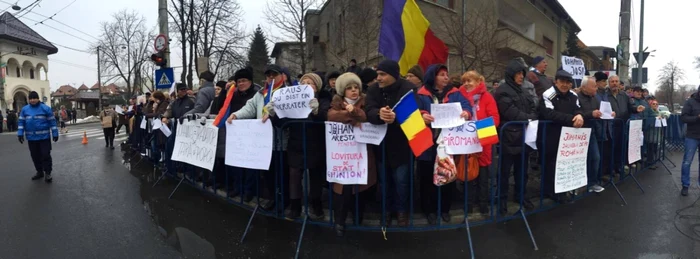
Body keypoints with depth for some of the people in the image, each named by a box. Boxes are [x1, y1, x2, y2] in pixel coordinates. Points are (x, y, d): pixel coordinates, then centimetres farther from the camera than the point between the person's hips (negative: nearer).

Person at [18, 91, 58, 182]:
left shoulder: (45, 108, -4)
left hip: (44, 137, -4)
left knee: (45, 155, -4)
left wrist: (55, 133, -5)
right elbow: (21, 122, 8)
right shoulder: (24, 109, 5)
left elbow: (52, 121, -3)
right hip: (31, 138, 4)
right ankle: (39, 172, 25)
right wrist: (20, 133, -2)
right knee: (35, 156, 12)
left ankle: (47, 173, 4)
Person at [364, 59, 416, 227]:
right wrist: (379, 113, -42)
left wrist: (396, 118, -42)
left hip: (401, 143, -3)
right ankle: (389, 208, 32)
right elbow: (368, 112, -18)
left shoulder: (409, 89, -12)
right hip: (381, 142, 4)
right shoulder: (373, 90, -3)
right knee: (386, 178, 13)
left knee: (401, 179, 1)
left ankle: (402, 210, 23)